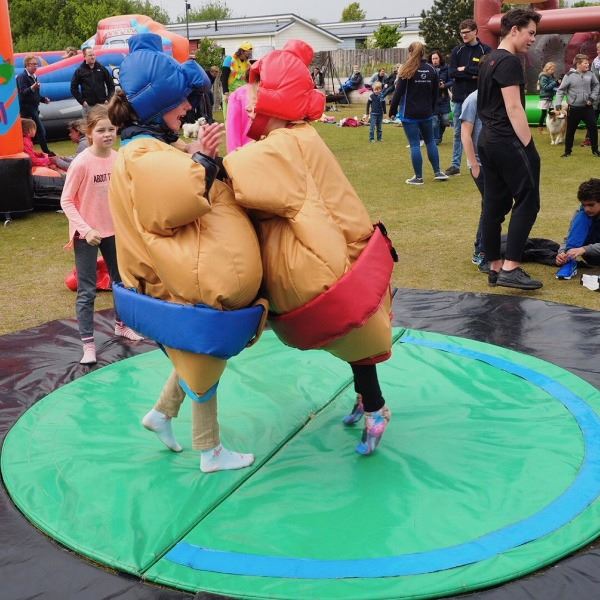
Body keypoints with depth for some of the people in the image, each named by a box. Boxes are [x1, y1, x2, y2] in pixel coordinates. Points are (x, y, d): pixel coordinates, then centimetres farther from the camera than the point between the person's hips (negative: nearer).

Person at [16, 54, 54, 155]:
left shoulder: (34, 77, 16)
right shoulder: (22, 77, -11)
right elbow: (23, 92, -24)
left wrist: (43, 99, 9)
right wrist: (32, 88, -41)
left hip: (33, 109, 9)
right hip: (27, 109, -9)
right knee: (41, 131, -12)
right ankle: (46, 152, -7)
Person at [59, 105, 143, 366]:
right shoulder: (82, 163, -19)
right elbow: (66, 201, -14)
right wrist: (85, 229, -23)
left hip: (113, 230, 6)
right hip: (86, 234, -6)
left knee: (122, 280, 20)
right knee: (87, 290, 1)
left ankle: (121, 325, 41)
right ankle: (88, 343, 9)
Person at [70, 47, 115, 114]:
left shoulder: (102, 68, 6)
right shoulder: (79, 71, 2)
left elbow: (111, 84, 11)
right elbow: (73, 88, 3)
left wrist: (108, 99, 2)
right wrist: (82, 101, -5)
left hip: (102, 104, 2)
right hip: (88, 105, -2)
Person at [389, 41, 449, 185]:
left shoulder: (407, 71, -9)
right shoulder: (431, 70, 5)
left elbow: (398, 93, -11)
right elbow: (435, 93, 11)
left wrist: (392, 111, -2)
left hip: (409, 114, -5)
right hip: (426, 114, 5)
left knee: (414, 145, -2)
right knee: (430, 141, 17)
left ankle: (418, 177, 2)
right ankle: (437, 172, 20)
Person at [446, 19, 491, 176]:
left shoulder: (485, 50, -1)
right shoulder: (457, 50, 7)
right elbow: (451, 72, -3)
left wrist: (464, 70, -11)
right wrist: (472, 74, -12)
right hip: (459, 97, 3)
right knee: (458, 133, 8)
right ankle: (455, 165, 13)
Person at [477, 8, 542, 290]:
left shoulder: (488, 61, 18)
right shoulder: (510, 62, -12)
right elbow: (514, 108, -18)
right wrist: (529, 146, -17)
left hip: (487, 140, 10)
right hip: (508, 142, -10)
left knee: (495, 205, 9)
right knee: (527, 201, -6)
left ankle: (494, 267, 13)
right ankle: (510, 268, -11)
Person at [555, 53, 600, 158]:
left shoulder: (590, 74, 0)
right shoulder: (569, 75, -10)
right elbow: (561, 90, -6)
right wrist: (558, 103, -15)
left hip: (588, 107, 3)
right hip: (574, 108, -3)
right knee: (570, 131, 6)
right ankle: (568, 151, 19)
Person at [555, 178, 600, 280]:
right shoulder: (581, 212, -9)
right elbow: (568, 239, -12)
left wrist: (583, 249, -45)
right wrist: (562, 252, -32)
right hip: (591, 256, 3)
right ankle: (570, 263, -29)